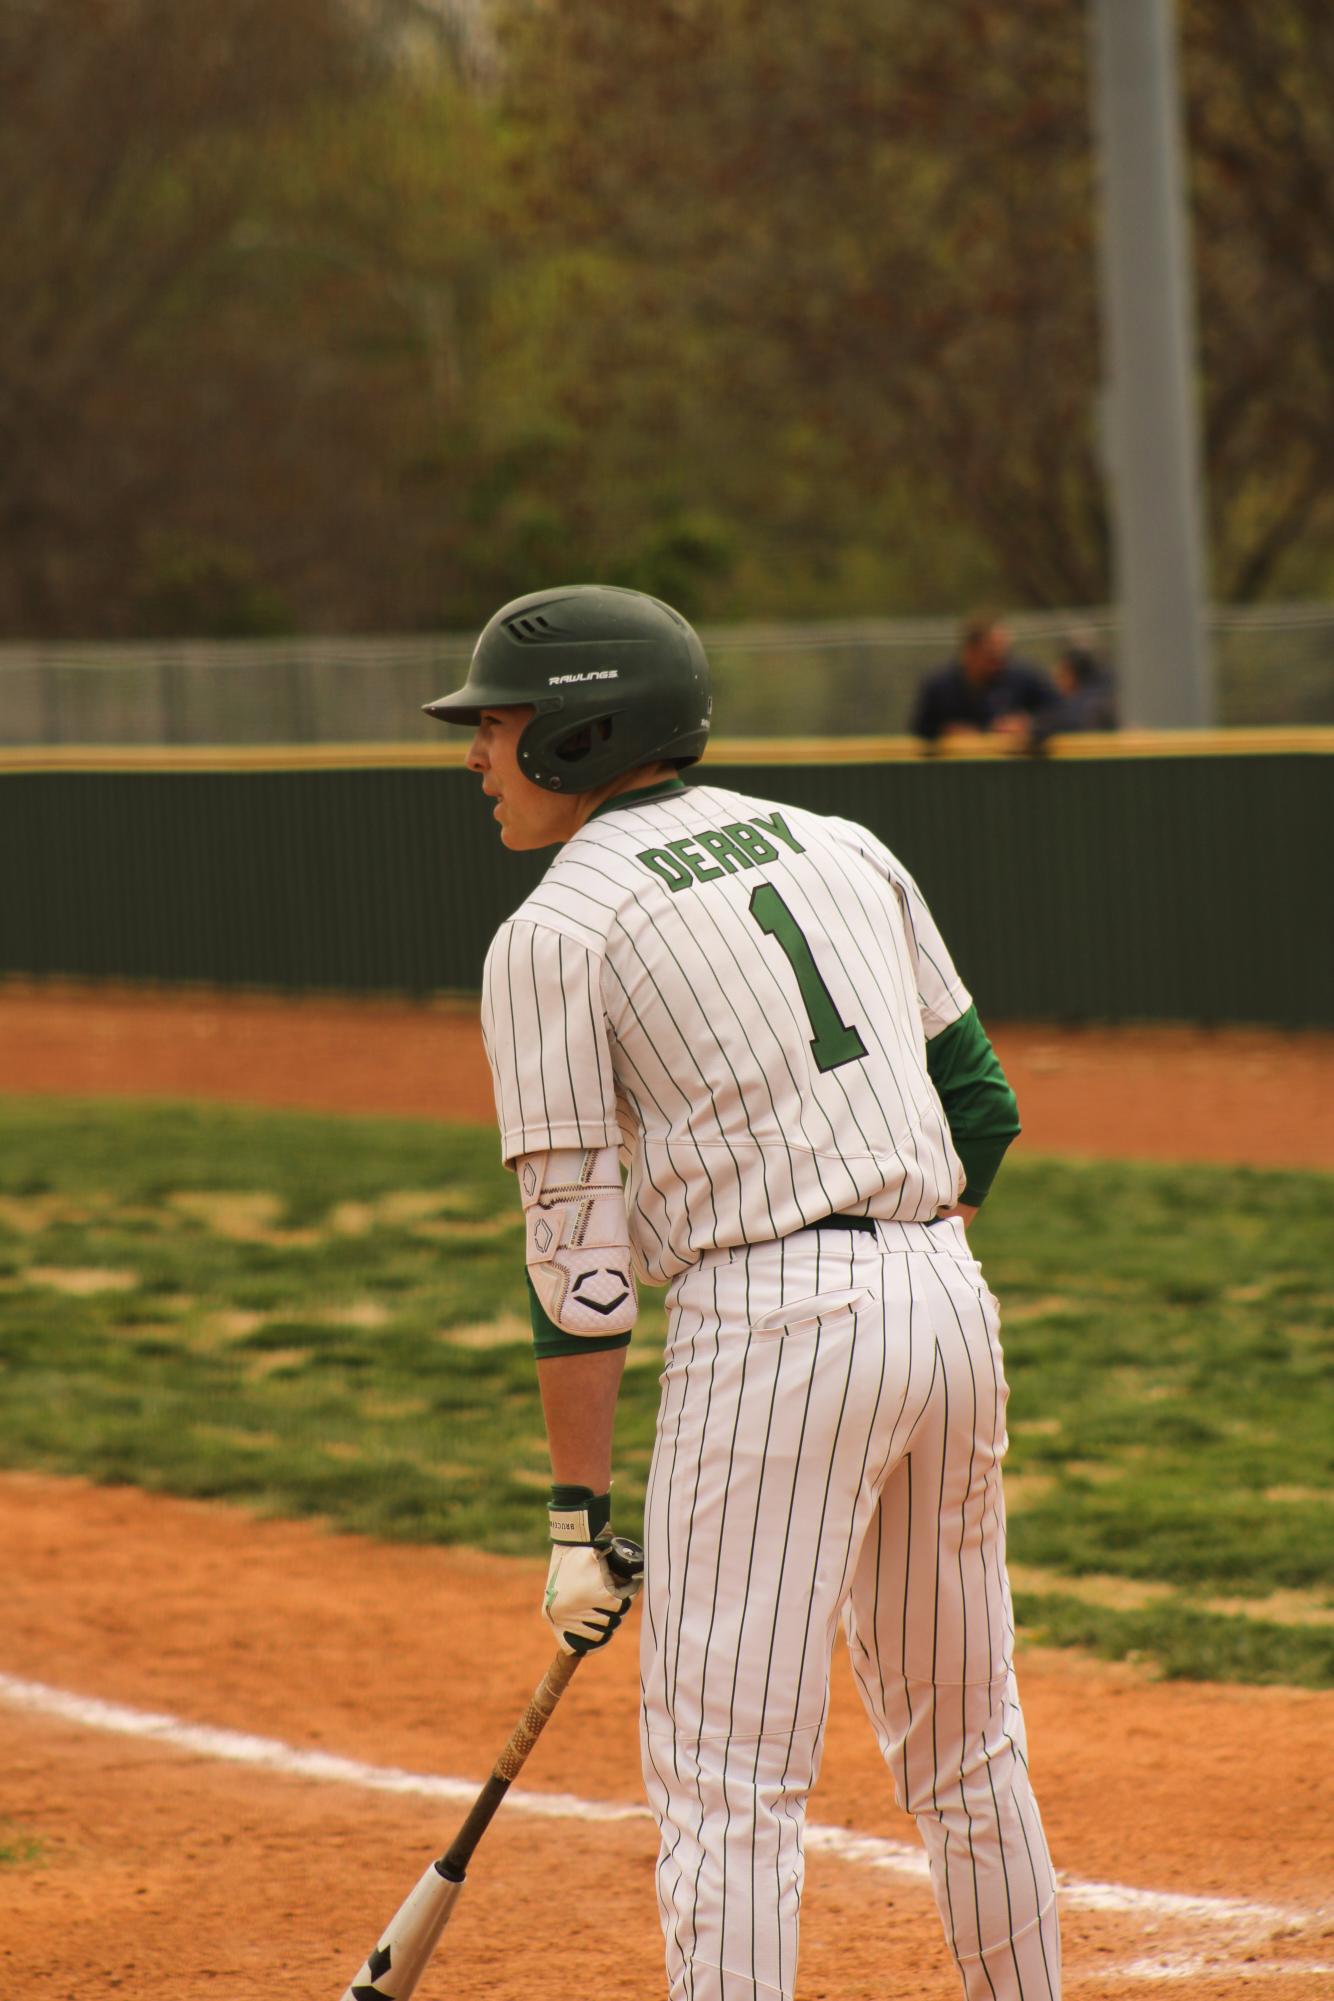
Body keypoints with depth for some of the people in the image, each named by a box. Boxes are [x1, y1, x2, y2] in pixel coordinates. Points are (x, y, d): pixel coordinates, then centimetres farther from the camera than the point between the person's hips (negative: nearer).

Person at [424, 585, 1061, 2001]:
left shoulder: (553, 933, -4)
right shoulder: (841, 846, 16)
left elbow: (575, 1249, -7)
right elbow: (978, 1105, 15)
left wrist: (577, 1512, -3)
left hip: (769, 1324, -7)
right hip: (950, 1298, 7)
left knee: (724, 1775, -4)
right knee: (963, 1745, 19)